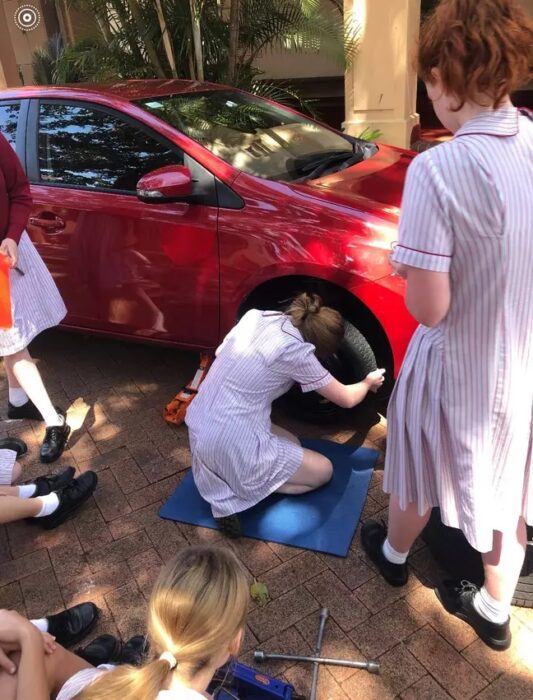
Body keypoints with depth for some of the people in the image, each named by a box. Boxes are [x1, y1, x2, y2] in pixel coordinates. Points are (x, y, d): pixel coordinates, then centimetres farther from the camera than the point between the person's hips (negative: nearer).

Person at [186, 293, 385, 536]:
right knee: (323, 470, 12)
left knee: (291, 444, 27)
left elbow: (220, 352, 21)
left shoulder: (257, 316, 2)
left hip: (198, 428, 8)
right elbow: (347, 399, 0)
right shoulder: (296, 351, -15)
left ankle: (223, 485, 9)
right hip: (232, 446, -8)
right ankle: (233, 496, -2)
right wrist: (369, 382, 21)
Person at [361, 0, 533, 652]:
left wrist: (414, 267, -6)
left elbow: (428, 306, -25)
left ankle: (393, 554, 54)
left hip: (459, 371, -5)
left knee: (420, 475, 24)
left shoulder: (438, 169, -27)